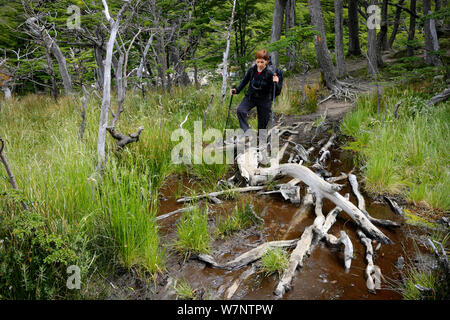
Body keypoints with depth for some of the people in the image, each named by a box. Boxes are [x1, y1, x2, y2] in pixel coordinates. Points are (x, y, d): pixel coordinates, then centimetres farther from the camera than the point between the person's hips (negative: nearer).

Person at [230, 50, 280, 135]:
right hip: (251, 97, 2)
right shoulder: (251, 70, -7)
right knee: (240, 110, -26)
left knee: (263, 123, 5)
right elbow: (245, 81, 9)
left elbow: (275, 91, -12)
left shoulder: (269, 73, -15)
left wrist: (275, 83, -32)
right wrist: (236, 90, -3)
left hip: (264, 100, -2)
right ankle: (246, 132, -25)